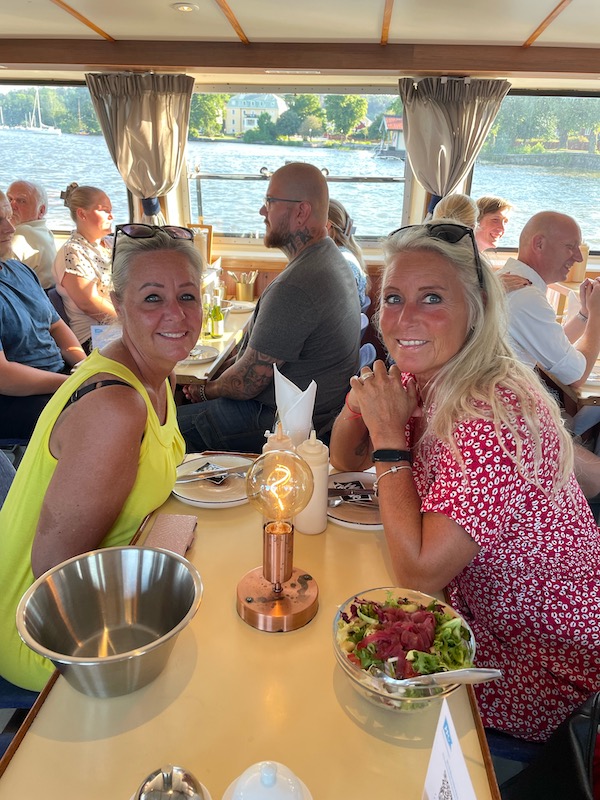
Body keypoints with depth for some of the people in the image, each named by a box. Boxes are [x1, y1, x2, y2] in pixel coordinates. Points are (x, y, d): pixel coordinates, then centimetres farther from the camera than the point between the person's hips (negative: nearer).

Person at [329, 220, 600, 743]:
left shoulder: (495, 415, -34)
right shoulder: (417, 380, -8)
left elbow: (418, 572, -32)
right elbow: (346, 459, 5)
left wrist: (388, 434, -28)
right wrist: (361, 403, -17)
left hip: (544, 660, -6)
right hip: (481, 611, 7)